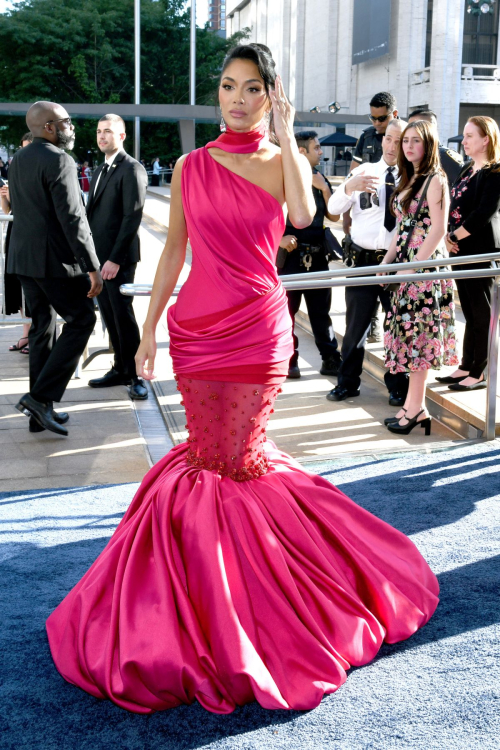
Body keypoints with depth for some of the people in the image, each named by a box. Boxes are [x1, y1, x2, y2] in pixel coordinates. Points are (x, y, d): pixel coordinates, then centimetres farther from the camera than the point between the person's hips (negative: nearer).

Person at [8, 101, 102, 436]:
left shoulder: (18, 160, 13)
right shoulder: (58, 161, -15)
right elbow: (72, 219, -20)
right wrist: (92, 267, -18)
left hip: (24, 257, 9)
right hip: (54, 259, -9)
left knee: (42, 326, 14)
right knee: (82, 319, 2)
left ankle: (41, 410, 18)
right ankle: (40, 396, -5)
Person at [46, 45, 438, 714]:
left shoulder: (285, 161, 2)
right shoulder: (191, 166, 6)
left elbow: (303, 216, -20)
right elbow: (174, 250, 9)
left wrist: (285, 133, -14)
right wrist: (149, 327, 6)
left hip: (260, 327, -1)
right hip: (196, 326, 2)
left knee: (232, 454, 4)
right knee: (217, 455, 7)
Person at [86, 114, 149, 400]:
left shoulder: (132, 169, -10)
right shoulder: (101, 171, 18)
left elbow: (133, 217, -16)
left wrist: (115, 258, -20)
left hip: (118, 258, -8)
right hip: (97, 255, 8)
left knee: (122, 315, -4)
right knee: (109, 316, 11)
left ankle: (136, 376, 5)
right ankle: (120, 370, 20)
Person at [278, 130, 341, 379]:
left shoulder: (319, 179, 11)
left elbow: (333, 216, 8)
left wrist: (324, 188, -4)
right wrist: (279, 237, -17)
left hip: (317, 255, 5)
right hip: (290, 254, -5)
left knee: (321, 309, 9)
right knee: (286, 309, 3)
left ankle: (331, 359, 14)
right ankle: (289, 361, 13)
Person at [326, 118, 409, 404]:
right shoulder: (365, 171, 6)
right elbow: (334, 208, -1)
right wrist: (349, 187, -20)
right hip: (363, 259, 1)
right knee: (356, 324, 8)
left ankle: (398, 386, 24)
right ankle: (348, 382, 22)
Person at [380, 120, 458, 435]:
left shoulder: (435, 179, -9)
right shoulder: (409, 179, 16)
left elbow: (438, 229, -16)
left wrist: (414, 266, -19)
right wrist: (387, 261, 9)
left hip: (425, 265, -8)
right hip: (406, 263, 8)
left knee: (418, 333, -5)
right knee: (409, 333, 8)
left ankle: (415, 406, 1)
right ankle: (415, 405, 14)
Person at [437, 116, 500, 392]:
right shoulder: (467, 170, 15)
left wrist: (454, 237, -13)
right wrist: (448, 237, 0)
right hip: (462, 251, 8)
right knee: (470, 313, 13)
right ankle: (466, 367, 20)